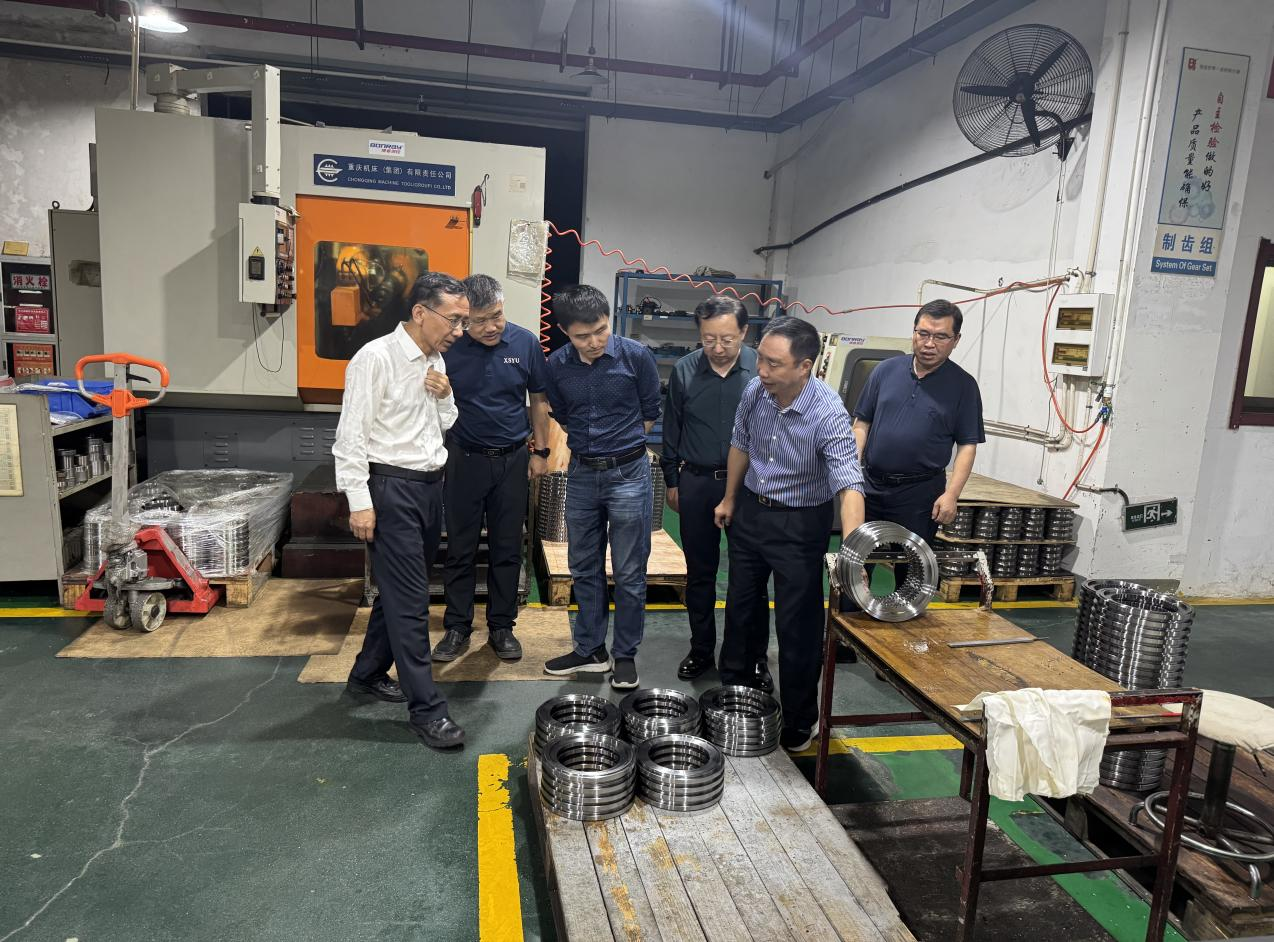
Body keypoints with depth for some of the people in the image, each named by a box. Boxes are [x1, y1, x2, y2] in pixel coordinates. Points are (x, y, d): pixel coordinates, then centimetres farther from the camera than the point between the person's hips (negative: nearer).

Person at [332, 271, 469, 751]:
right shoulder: (376, 358, -14)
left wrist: (445, 396, -1)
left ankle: (367, 674, 34)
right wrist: (359, 502, -17)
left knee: (400, 590, 17)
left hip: (430, 486, 8)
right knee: (410, 600, -6)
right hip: (392, 488, -8)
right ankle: (426, 708, 2)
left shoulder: (436, 361, 10)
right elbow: (352, 435, -15)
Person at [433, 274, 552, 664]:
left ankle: (501, 627, 22)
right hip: (465, 459, -1)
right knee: (461, 549, 7)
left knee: (507, 549, 9)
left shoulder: (525, 343, -5)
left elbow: (538, 401, 5)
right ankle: (457, 628, 20)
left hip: (512, 460, 1)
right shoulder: (449, 348, -9)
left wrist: (540, 451, 3)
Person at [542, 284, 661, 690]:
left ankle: (625, 655, 18)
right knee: (584, 568, 13)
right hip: (581, 474, 4)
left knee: (629, 573, 4)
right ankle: (590, 649, 27)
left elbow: (650, 411, 3)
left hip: (628, 473, -4)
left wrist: (622, 445, 8)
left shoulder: (635, 356, -11)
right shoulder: (557, 365, -2)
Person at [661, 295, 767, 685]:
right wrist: (672, 481, 9)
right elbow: (671, 430, 8)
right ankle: (701, 650, 28)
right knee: (699, 573, 13)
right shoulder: (684, 371, -1)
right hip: (696, 483, 2)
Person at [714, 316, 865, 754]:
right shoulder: (754, 391, -12)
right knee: (741, 604, 18)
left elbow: (849, 484, -35)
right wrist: (730, 499, 15)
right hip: (750, 509, 5)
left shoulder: (829, 414, -28)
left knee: (798, 623, 2)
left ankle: (800, 720, 21)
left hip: (800, 523, -5)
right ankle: (736, 689, 40)